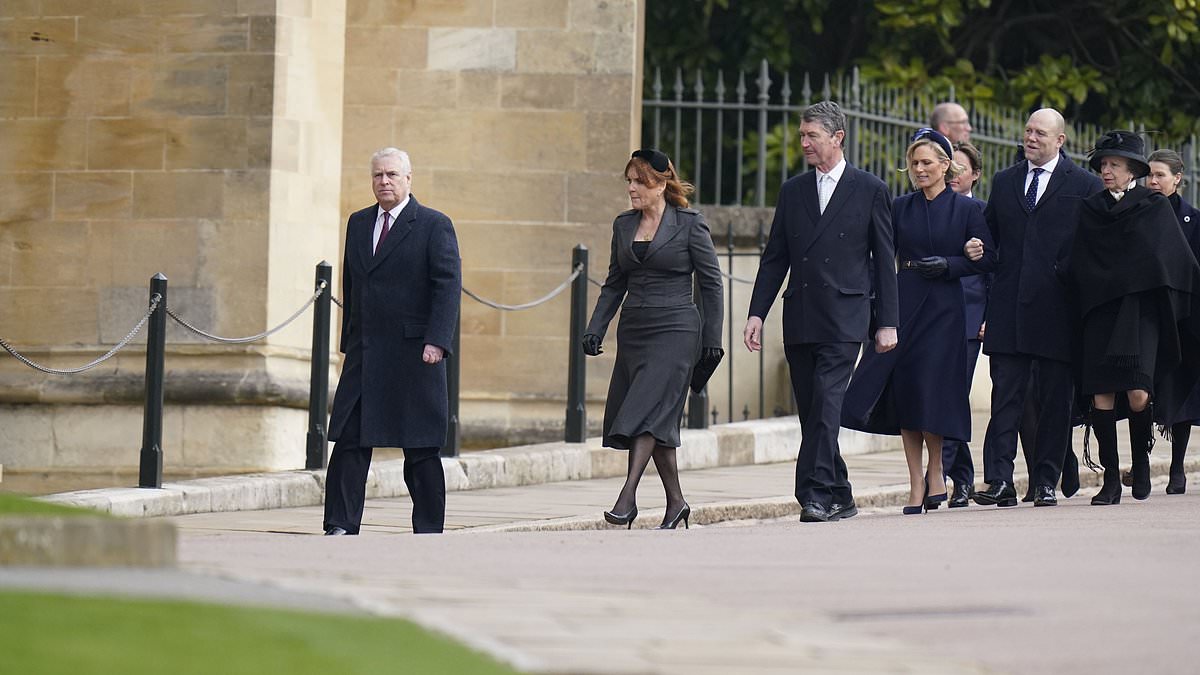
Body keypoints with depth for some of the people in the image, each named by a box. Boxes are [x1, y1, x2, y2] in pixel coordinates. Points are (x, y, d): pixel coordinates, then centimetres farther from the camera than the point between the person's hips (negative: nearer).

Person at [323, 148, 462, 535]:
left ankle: (428, 531, 8)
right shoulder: (358, 224, 15)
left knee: (421, 447, 1)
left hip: (413, 354, -5)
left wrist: (437, 342, -18)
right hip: (364, 354, 5)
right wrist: (349, 341, 15)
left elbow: (448, 285, -9)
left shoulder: (434, 226, -2)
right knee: (349, 440, -3)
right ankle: (342, 526, -2)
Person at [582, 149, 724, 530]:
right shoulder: (624, 225, 11)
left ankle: (628, 497, -24)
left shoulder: (689, 224, -4)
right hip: (633, 329, 6)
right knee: (659, 420, 8)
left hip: (675, 330, -6)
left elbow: (711, 283, -2)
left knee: (648, 410, -17)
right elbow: (615, 284, 16)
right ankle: (675, 502, 17)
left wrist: (712, 339, -5)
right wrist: (595, 329, 5)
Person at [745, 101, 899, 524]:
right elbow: (774, 258, 14)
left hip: (843, 318, -5)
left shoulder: (870, 191, 2)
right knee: (811, 412, 6)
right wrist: (757, 313, 5)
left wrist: (887, 322, -1)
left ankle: (816, 494, -18)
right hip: (800, 320, 5)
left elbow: (885, 262, 3)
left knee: (826, 405, -16)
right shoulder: (792, 191, 14)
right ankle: (839, 496, 16)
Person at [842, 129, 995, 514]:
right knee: (904, 391, -1)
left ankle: (935, 472, 10)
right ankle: (917, 485, 4)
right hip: (904, 305, 3)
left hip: (944, 309, -3)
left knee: (930, 390, -10)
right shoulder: (901, 208, 9)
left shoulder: (966, 209, 2)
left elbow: (988, 259, 1)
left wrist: (949, 265, -13)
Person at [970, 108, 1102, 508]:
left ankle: (1046, 482, 9)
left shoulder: (1085, 186, 3)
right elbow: (989, 239, 19)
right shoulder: (1004, 183, 15)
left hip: (1057, 309, -2)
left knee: (1054, 401, 3)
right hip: (1009, 308, 2)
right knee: (1005, 397, -4)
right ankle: (1000, 482, -8)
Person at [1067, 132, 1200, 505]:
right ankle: (1111, 479, 0)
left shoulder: (1156, 208, 5)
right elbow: (1077, 267, 14)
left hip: (1141, 310, -3)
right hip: (1100, 311, 3)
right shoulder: (1090, 211, 12)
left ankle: (1141, 459, 10)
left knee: (1138, 395, -16)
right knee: (1101, 394, -6)